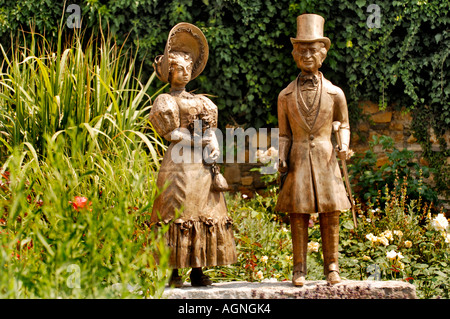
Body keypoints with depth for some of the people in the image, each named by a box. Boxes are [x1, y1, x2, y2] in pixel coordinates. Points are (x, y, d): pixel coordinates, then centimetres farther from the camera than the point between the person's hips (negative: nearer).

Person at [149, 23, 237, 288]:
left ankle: (198, 270, 4)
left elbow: (210, 129, 14)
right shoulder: (165, 101, 3)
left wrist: (214, 147, -6)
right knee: (179, 212, -10)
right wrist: (200, 143, -11)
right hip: (181, 164, -7)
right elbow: (172, 133, -7)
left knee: (205, 213, 2)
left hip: (204, 166, 7)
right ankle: (173, 270, -8)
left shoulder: (200, 100, 22)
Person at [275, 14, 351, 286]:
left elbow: (344, 125, 13)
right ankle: (299, 269, 6)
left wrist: (344, 146, -6)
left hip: (325, 161, 0)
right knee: (298, 215, -1)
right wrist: (281, 160, -4)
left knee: (330, 216, 0)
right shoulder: (286, 96, 7)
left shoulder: (335, 94, 5)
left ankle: (332, 267, 10)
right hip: (298, 162, 0)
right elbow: (284, 134, 9)